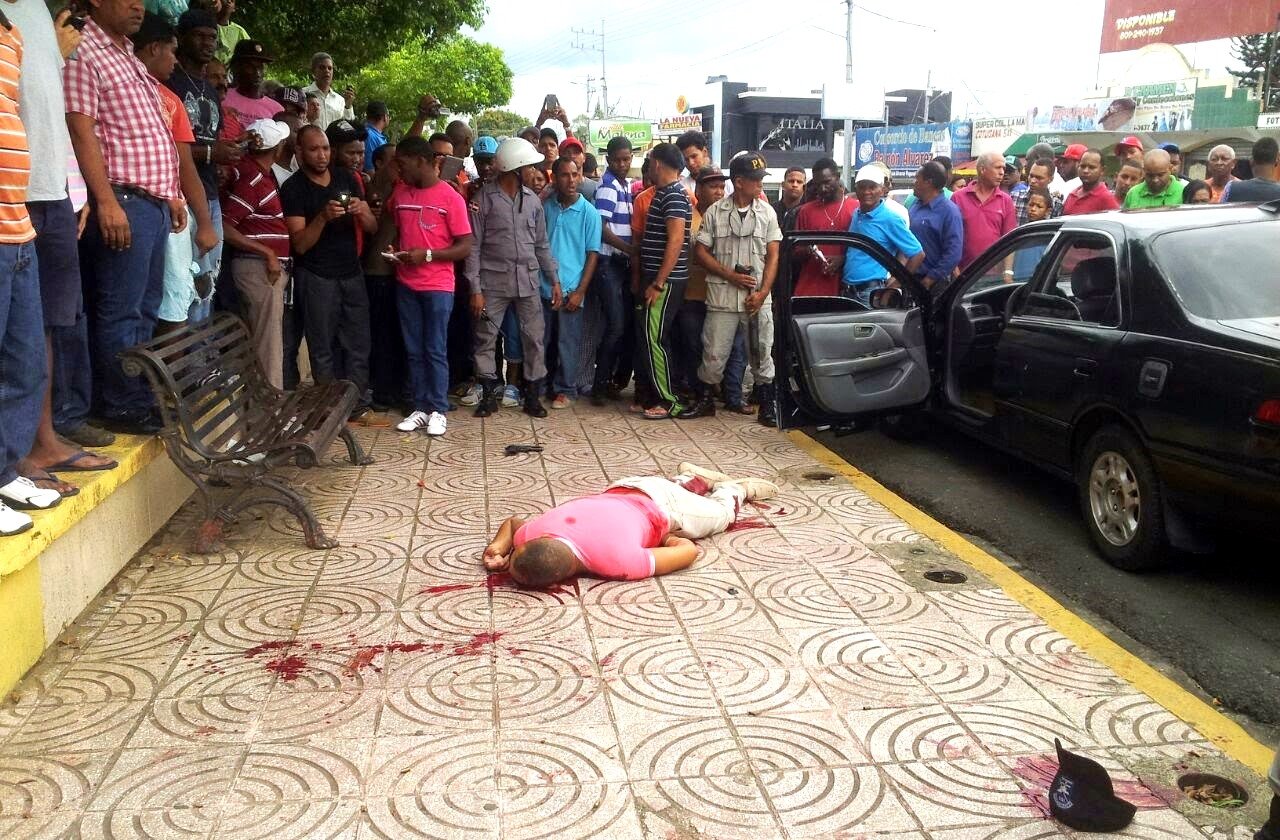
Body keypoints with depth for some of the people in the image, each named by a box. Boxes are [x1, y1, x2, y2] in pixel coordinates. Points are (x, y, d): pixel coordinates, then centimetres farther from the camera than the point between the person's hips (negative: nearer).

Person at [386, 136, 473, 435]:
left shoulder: (451, 197, -9)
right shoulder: (400, 192, 8)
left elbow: (465, 247, -10)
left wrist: (427, 254, -18)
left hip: (438, 287, -5)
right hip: (406, 285, 5)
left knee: (435, 351, 0)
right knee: (414, 351, 9)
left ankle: (438, 410, 9)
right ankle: (420, 408, 17)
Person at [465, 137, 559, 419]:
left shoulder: (533, 199, 8)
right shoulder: (484, 198, -4)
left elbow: (542, 244, 13)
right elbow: (473, 246, -5)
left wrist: (554, 280, 8)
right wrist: (475, 289, -10)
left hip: (528, 281, 3)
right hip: (494, 281, -3)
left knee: (534, 339, 4)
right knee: (486, 339, 1)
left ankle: (532, 395, 15)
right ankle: (489, 395, 14)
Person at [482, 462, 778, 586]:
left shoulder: (617, 561, -47)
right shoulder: (533, 532, -35)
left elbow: (689, 551, -36)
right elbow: (512, 522, -9)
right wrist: (499, 546, -27)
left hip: (659, 506, -3)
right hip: (622, 491, 3)